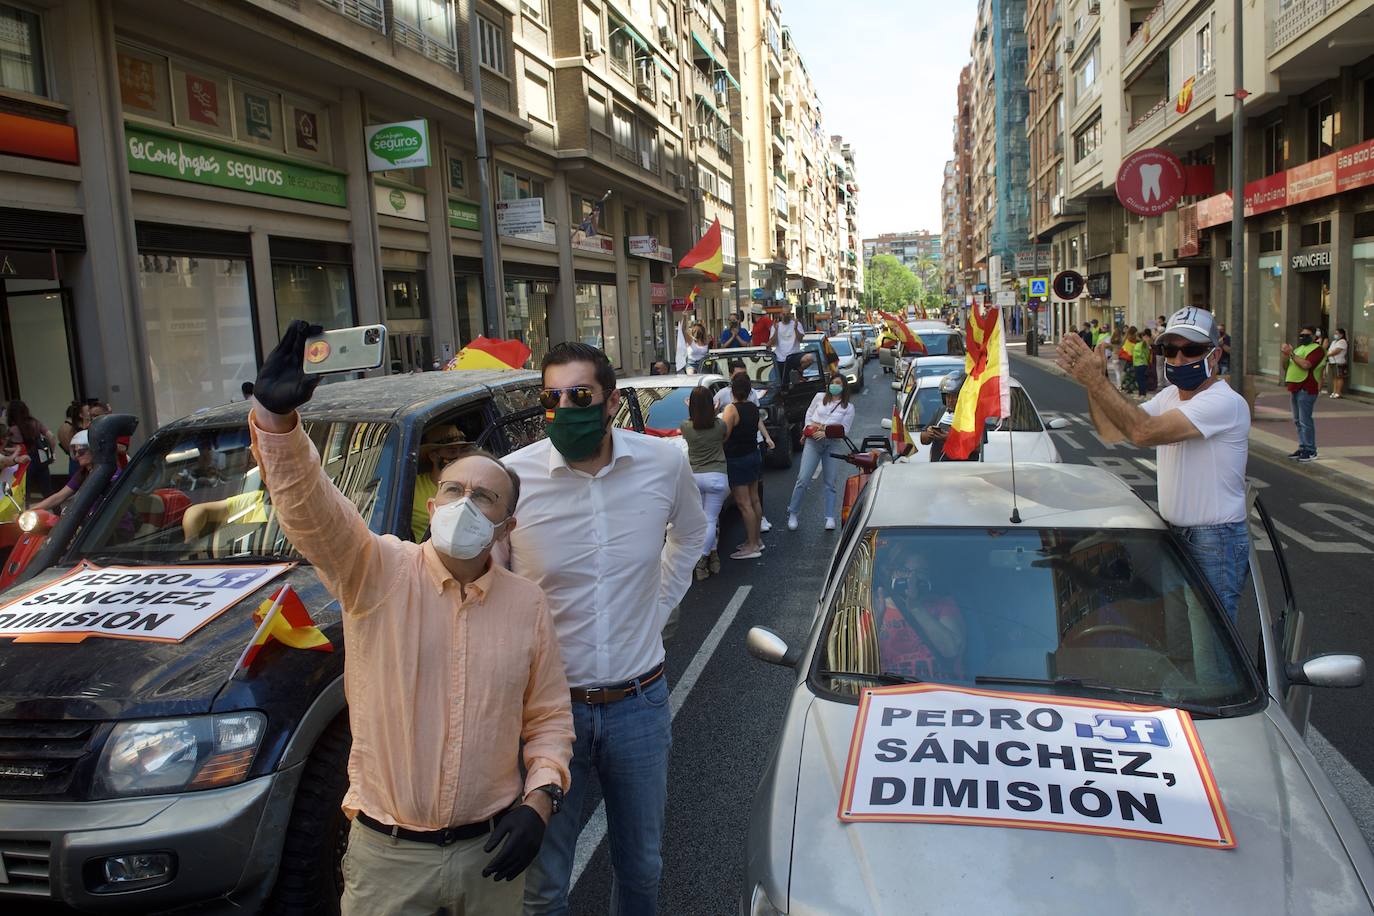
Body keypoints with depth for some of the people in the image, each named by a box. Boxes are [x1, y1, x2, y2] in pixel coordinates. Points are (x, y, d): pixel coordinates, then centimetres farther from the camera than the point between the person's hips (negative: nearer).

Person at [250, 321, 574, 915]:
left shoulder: (528, 604, -1)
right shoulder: (378, 573, -8)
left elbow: (549, 716, 5)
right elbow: (307, 503, -26)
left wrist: (539, 799, -9)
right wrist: (275, 413, -42)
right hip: (387, 855, -1)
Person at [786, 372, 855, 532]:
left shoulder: (848, 408, 7)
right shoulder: (820, 397, 11)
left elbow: (844, 429, 2)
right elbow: (809, 414, 20)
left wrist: (825, 433, -12)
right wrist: (810, 427, 2)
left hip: (833, 444, 0)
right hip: (813, 441, 0)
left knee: (830, 482, 1)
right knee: (803, 478, -7)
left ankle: (830, 518, 7)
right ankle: (792, 513, 3)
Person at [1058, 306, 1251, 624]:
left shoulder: (1225, 403, -18)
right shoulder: (1170, 395, 11)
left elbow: (1143, 431, -29)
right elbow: (1112, 431, 2)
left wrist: (1096, 381, -27)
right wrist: (1090, 382, -12)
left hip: (1216, 542, -8)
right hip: (1173, 533, 8)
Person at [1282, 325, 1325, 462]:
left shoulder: (1317, 349, -7)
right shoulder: (1298, 349, 20)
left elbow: (1306, 365, -23)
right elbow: (1286, 368, 19)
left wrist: (1291, 353, -14)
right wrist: (1285, 355, 0)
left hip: (1306, 389, -9)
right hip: (1295, 388, 9)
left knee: (1305, 420, -9)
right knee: (1298, 421, 13)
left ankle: (1310, 451, -4)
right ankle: (1302, 448, 21)